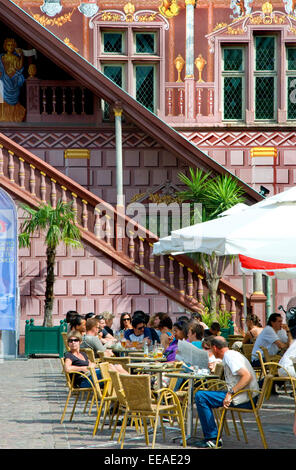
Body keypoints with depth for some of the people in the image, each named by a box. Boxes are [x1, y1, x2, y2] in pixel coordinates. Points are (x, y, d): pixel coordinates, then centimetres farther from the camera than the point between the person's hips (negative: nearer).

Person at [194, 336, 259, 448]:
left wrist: (231, 393, -27)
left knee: (200, 396, -14)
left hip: (245, 399, -11)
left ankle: (212, 438, -12)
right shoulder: (231, 354, 18)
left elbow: (247, 376, -25)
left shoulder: (230, 356, -13)